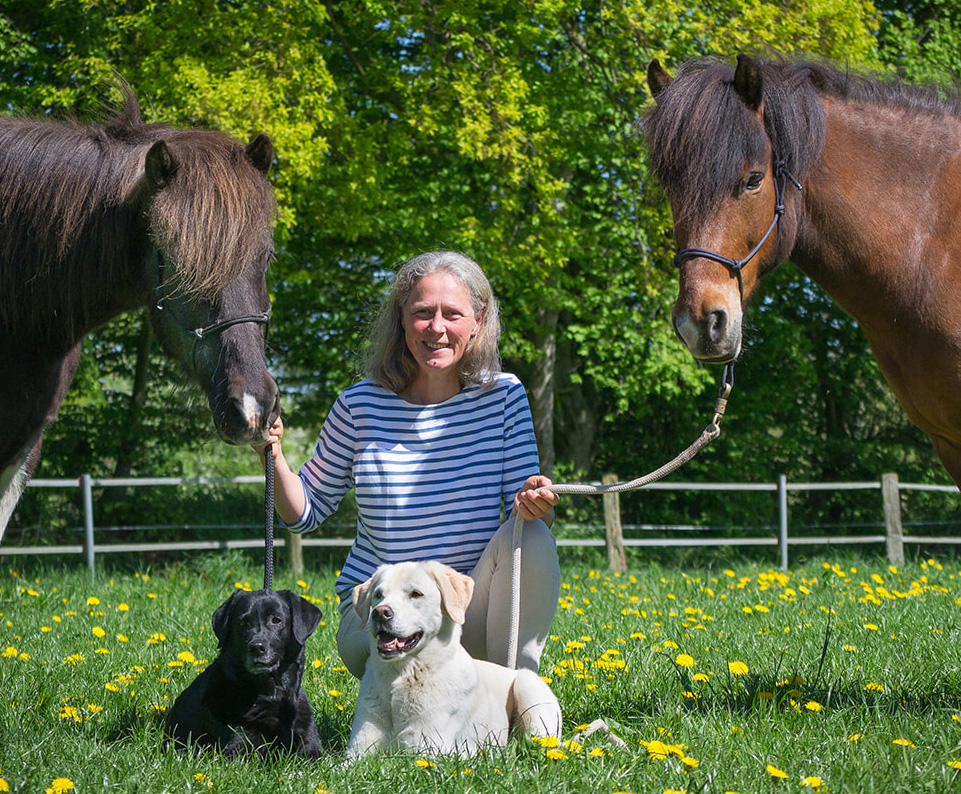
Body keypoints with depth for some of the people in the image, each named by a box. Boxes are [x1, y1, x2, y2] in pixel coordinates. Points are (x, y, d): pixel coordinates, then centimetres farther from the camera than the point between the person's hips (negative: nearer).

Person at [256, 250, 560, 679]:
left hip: (474, 603, 2)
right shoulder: (361, 405, -2)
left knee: (530, 538, -28)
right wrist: (274, 457, -13)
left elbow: (524, 509, -1)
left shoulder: (503, 395, 0)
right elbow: (307, 514, 7)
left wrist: (534, 506, -25)